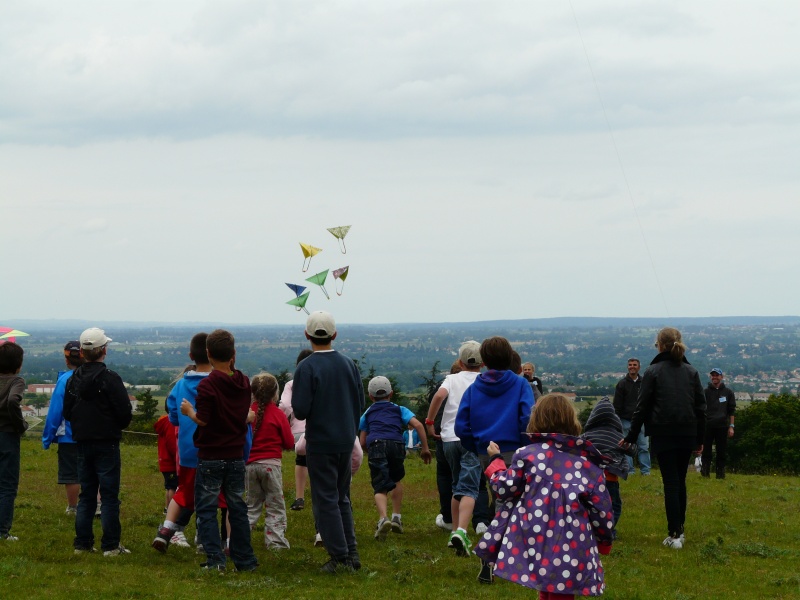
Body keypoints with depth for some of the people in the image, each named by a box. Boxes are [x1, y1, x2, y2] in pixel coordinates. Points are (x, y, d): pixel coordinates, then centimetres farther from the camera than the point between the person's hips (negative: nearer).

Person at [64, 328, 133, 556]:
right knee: (109, 495, -1)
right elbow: (125, 413, -14)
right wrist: (117, 425, 7)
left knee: (86, 494, 13)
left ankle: (82, 543, 13)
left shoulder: (74, 379, 3)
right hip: (107, 444, -5)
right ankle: (110, 545, -2)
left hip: (82, 443, 6)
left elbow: (67, 412, 8)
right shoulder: (110, 378, -15)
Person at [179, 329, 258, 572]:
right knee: (237, 508, 12)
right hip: (236, 456, 5)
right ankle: (245, 559, 13)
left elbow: (203, 420, -19)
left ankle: (215, 559, -6)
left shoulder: (207, 385, -15)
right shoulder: (243, 382, 3)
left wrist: (190, 411, 2)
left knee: (206, 509, 2)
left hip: (211, 457, -5)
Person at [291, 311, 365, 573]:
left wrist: (295, 394, 3)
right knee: (342, 497, 17)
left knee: (326, 500, 1)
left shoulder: (306, 368, -13)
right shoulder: (348, 364, 3)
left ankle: (340, 558, 0)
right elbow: (360, 404, 9)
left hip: (320, 443, -5)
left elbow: (300, 411, -18)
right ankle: (351, 553, 16)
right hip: (346, 441, 5)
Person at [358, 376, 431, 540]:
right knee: (396, 479, 28)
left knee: (380, 487, -6)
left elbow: (362, 443, 22)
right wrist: (425, 448, 16)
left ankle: (383, 518, -33)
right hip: (396, 444, 1)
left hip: (375, 445, -1)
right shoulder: (399, 409, 29)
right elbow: (417, 425, 12)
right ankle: (397, 517, 21)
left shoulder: (367, 414, 30)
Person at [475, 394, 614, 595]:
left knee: (547, 592, 16)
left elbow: (505, 488, 4)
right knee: (561, 593, 5)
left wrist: (496, 460, 21)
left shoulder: (528, 455, -1)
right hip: (572, 547, 0)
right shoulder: (587, 460, 4)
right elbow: (600, 505, 5)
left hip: (536, 541, 0)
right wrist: (604, 539, 19)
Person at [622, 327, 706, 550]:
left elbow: (642, 407, -4)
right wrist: (700, 438, 13)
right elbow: (701, 407, 8)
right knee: (680, 481, 15)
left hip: (663, 434, -3)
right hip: (687, 434, 3)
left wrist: (631, 437, 3)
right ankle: (680, 529, 18)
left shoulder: (653, 371, -4)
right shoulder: (691, 372, 8)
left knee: (671, 483, -2)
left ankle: (674, 535, -6)